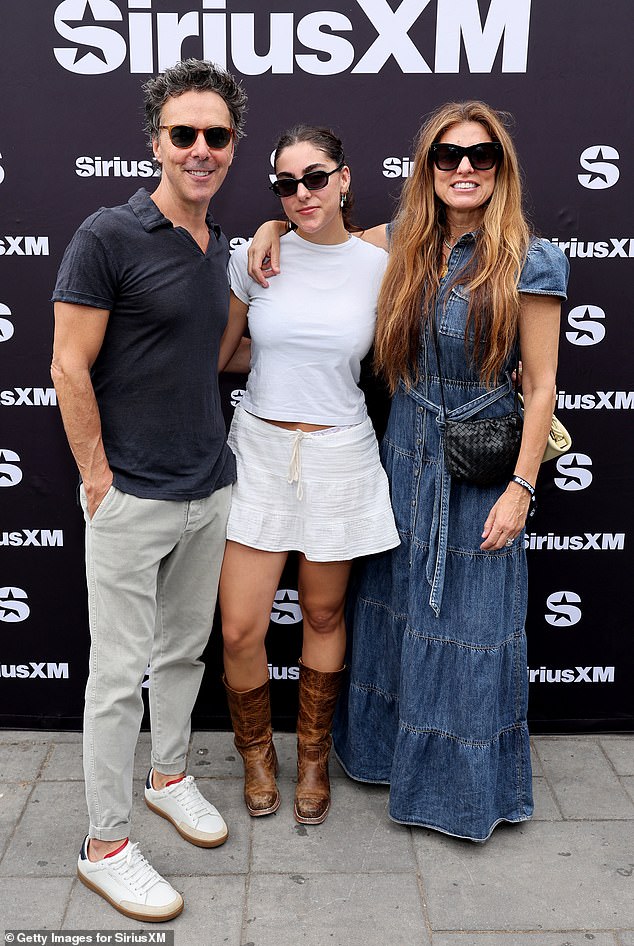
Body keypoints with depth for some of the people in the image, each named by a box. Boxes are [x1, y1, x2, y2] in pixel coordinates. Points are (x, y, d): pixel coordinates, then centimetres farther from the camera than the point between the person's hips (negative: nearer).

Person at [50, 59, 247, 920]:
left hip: (210, 490, 7)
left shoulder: (220, 246, 9)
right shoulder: (109, 236, -13)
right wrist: (99, 481, -14)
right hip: (133, 496, -7)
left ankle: (169, 776, 41)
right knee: (120, 672, 3)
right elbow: (70, 368, -14)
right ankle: (106, 845, 19)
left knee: (185, 647, 20)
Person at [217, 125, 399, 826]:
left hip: (338, 458, 0)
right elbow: (216, 350, 9)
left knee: (324, 616, 13)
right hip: (258, 450, 0)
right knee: (240, 630, -1)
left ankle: (313, 759, 36)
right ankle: (257, 753, 28)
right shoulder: (255, 256, -2)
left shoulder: (378, 266, -2)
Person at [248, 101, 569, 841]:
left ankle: (468, 785, 30)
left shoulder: (530, 262, -10)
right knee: (396, 604, 17)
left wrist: (521, 488, -12)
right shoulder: (402, 244, 2)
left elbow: (540, 385, -10)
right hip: (404, 452, 5)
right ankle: (394, 748, 41)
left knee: (467, 623, 7)